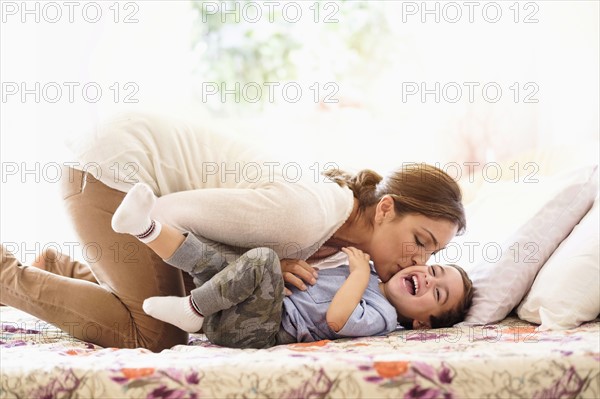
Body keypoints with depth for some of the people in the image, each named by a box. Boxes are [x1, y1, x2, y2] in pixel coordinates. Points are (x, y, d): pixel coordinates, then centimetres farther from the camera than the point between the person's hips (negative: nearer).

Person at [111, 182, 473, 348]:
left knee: (262, 259, -30)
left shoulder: (382, 317, -4)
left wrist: (360, 272, -14)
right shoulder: (369, 274, 23)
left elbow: (335, 318, -24)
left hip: (254, 330, -9)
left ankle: (192, 311, -17)